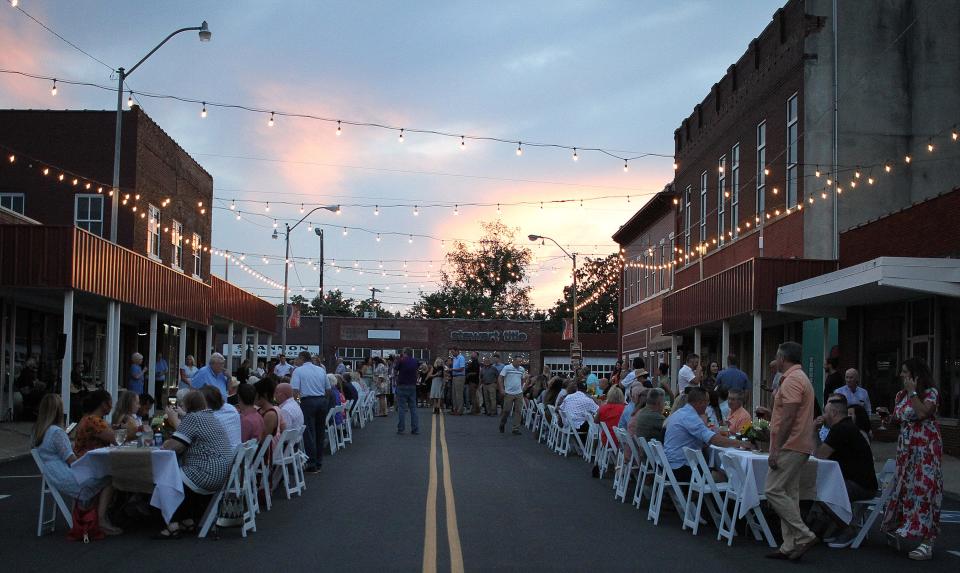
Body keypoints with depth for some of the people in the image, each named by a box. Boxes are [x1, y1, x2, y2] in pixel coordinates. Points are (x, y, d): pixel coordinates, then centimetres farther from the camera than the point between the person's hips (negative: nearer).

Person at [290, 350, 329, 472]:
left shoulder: (298, 371, -1)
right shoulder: (321, 370, 13)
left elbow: (294, 390, -10)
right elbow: (328, 389, 14)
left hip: (308, 402, -5)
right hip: (323, 401, 5)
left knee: (309, 434, -1)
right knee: (320, 433, 13)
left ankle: (312, 464, -3)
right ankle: (319, 463, 18)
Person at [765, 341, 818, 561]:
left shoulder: (792, 380, -15)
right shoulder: (800, 378, 19)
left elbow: (788, 418, -21)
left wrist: (776, 450, -20)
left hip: (790, 447, -11)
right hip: (797, 446, 11)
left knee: (774, 491, -11)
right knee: (789, 494, 9)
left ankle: (804, 536, -10)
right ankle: (790, 546, 9)